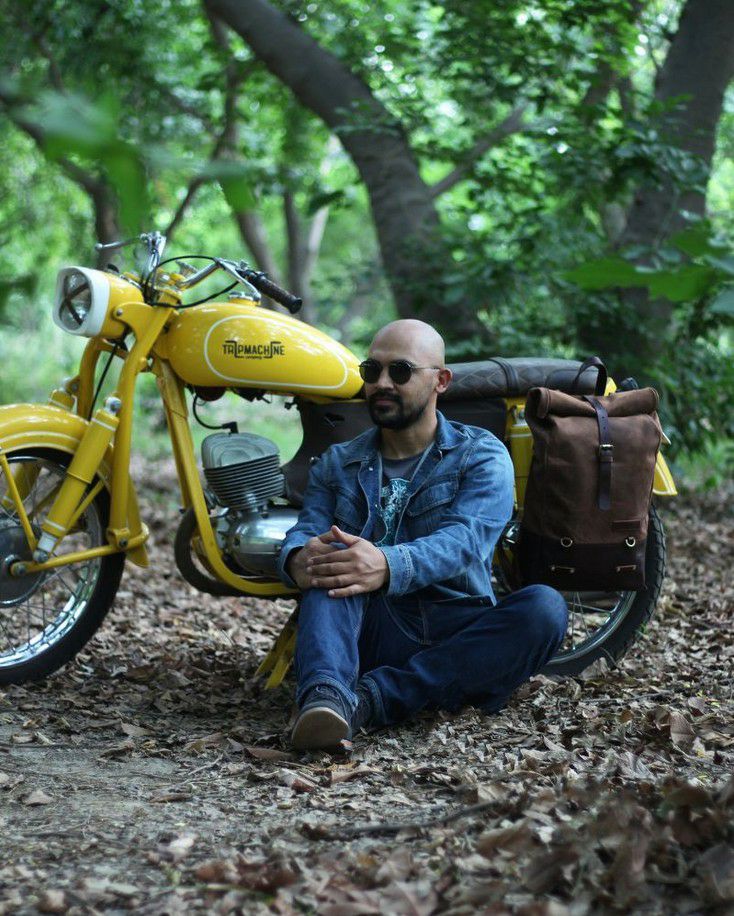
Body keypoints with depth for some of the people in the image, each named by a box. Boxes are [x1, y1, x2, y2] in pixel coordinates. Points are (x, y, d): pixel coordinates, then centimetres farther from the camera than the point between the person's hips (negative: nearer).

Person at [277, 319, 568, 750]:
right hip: (370, 632, 1)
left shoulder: (482, 456, 7)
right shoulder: (337, 463, 19)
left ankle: (374, 697, -37)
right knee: (331, 558, -26)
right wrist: (298, 557, -26)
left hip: (456, 632, -1)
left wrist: (388, 566, -34)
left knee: (544, 608, -30)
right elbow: (307, 528, 2)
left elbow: (464, 540, -12)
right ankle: (325, 694, -52)